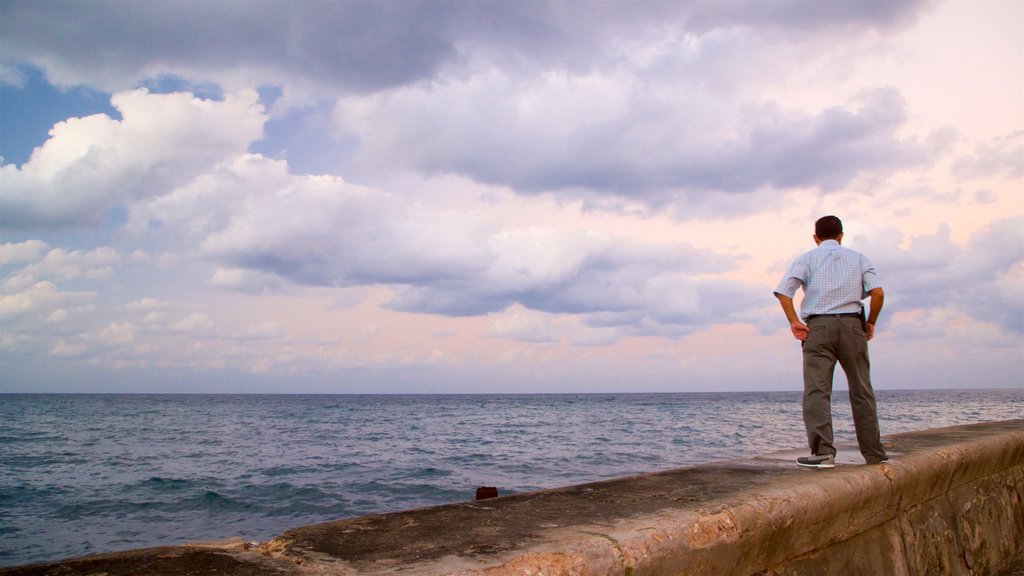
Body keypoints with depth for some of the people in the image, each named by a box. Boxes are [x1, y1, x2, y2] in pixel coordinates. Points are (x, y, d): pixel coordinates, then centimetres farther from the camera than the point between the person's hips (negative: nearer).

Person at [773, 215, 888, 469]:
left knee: (816, 391, -6)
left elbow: (782, 291, -8)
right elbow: (878, 293, -1)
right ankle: (873, 453, 17)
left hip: (818, 327, -2)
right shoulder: (858, 258, 14)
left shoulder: (807, 259, 9)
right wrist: (870, 323, 10)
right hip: (852, 325, 2)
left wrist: (794, 322, -4)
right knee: (861, 391, 11)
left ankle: (823, 452, -18)